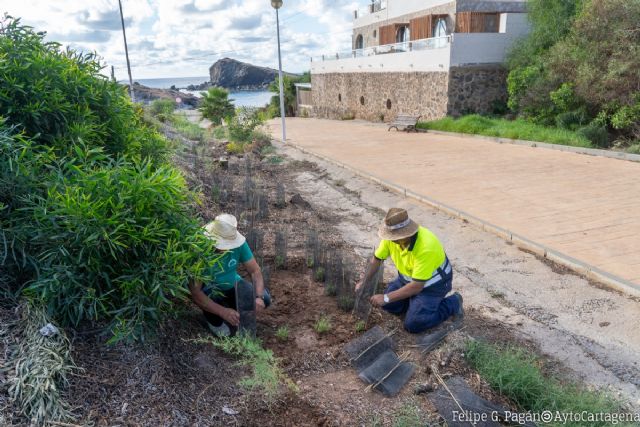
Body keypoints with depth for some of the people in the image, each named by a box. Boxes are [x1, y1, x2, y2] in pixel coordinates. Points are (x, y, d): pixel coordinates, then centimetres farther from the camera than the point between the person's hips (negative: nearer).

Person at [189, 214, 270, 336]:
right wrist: (223, 312, -44)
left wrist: (259, 297, -33)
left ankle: (233, 317, 12)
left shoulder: (238, 243, -22)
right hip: (209, 290, -3)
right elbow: (195, 292, -35)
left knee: (265, 299, -16)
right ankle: (216, 322, -1)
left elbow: (255, 271, -16)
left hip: (232, 285, 4)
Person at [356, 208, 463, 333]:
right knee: (388, 305, -2)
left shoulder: (425, 247, -39)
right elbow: (377, 259, -3)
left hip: (432, 283, -6)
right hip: (408, 277, 7)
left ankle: (452, 303, 5)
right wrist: (364, 282, -14)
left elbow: (417, 286, -34)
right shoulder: (392, 236, -19)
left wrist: (386, 298, -32)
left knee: (413, 325, -12)